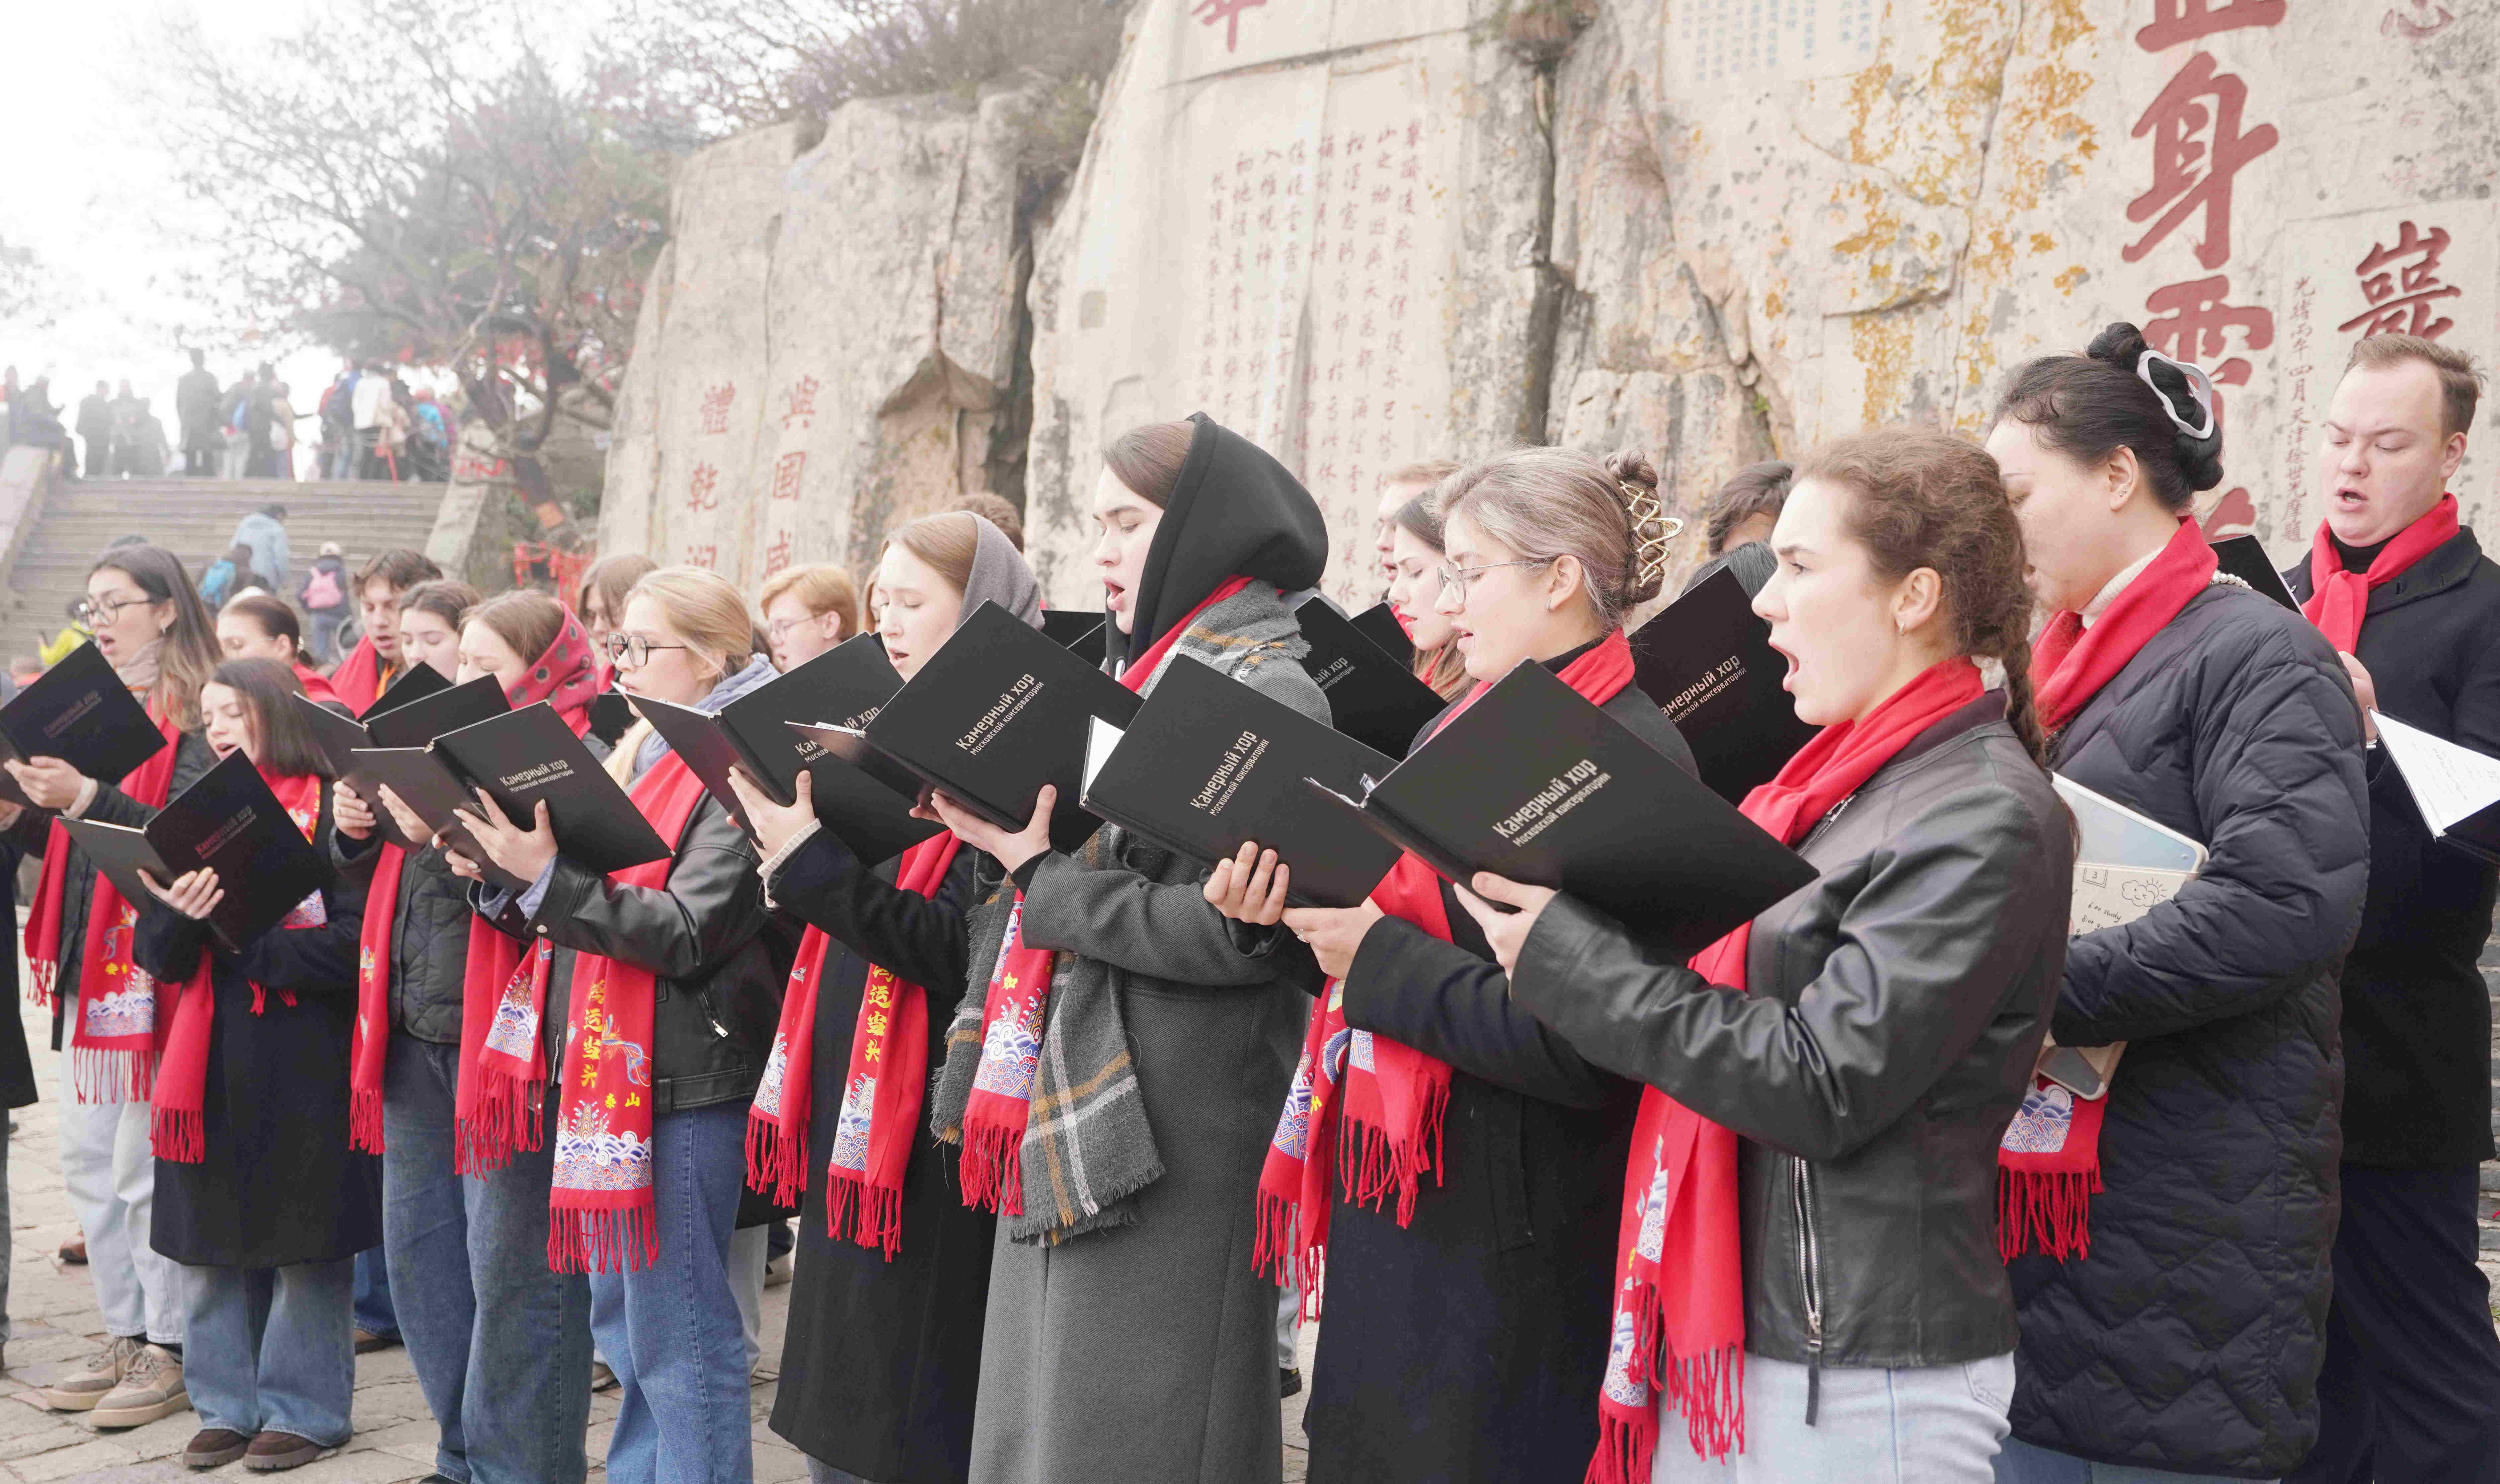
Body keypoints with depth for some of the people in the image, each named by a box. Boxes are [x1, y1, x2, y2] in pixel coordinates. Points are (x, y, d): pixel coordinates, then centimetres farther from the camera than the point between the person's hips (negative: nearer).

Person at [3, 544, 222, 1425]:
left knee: (147, 1165, -3)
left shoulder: (196, 711, -7)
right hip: (88, 957, 8)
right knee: (88, 1162, 12)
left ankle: (171, 1353, 8)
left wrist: (86, 796, -27)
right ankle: (125, 1340, 23)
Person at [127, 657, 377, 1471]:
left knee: (304, 1240, 2)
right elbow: (156, 957, 9)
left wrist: (245, 945, -14)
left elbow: (355, 941, -13)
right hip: (211, 1063, 6)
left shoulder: (331, 809, -5)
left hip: (303, 1065, -6)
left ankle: (305, 1410, 15)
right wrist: (182, 916, -12)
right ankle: (228, 1404, 24)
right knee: (213, 1242, 10)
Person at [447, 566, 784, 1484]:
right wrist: (500, 882, -1)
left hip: (684, 1079, -9)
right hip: (603, 1069, 9)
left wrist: (549, 876, -23)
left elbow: (688, 933, -20)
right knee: (620, 1322, 19)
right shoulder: (637, 757, 16)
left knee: (677, 1334, -2)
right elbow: (568, 917, 17)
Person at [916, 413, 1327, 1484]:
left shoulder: (1266, 692, -11)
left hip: (1164, 1149, -9)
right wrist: (1008, 829, 2)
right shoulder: (1139, 676, 17)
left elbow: (1239, 935, -20)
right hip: (1061, 1127, 9)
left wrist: (1039, 873, -14)